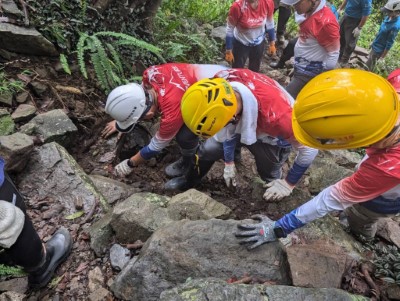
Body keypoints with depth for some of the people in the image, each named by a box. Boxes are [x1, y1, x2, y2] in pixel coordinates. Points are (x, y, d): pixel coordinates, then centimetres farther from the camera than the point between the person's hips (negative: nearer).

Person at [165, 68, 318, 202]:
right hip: (245, 122, 5)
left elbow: (309, 148, -28)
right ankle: (189, 182, 32)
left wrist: (288, 184, -14)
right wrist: (229, 162, 4)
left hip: (276, 138, -4)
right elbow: (228, 126, -9)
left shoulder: (275, 115, -48)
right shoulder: (221, 85, -31)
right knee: (207, 150, 6)